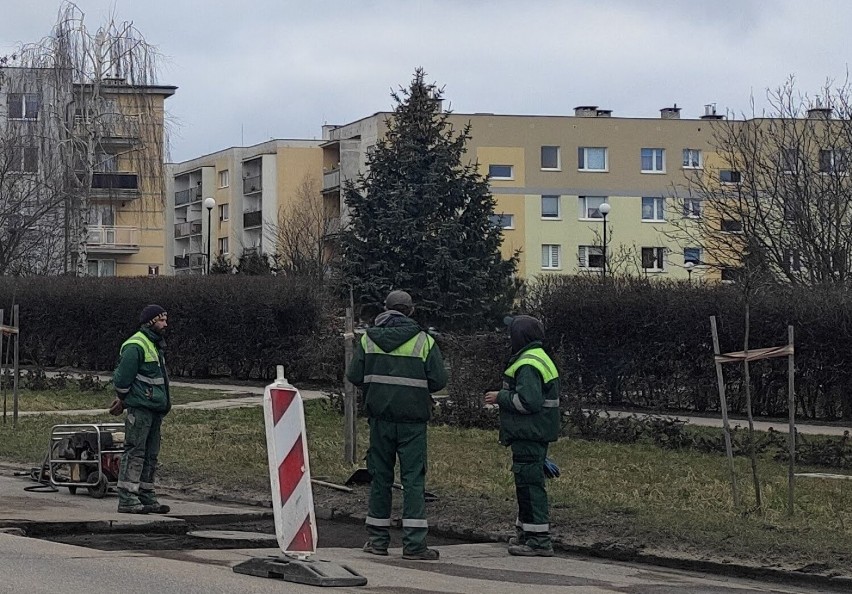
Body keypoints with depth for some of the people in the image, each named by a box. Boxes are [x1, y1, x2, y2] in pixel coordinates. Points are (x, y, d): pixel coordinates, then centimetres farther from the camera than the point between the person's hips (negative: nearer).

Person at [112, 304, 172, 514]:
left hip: (154, 409, 10)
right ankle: (127, 499, -10)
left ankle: (147, 497, 16)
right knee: (135, 452, -10)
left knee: (151, 455, 11)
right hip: (139, 408, -10)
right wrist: (123, 399, -1)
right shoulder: (135, 346, -13)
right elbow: (123, 377, -15)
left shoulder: (155, 345, 20)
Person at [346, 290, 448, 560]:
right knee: (413, 477, -1)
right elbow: (439, 380, -6)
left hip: (380, 416, 2)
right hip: (412, 419, -2)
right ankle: (414, 543, -7)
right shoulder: (423, 341, -4)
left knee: (380, 476, 11)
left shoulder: (368, 338, 3)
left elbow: (354, 376, 1)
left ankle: (378, 538, 14)